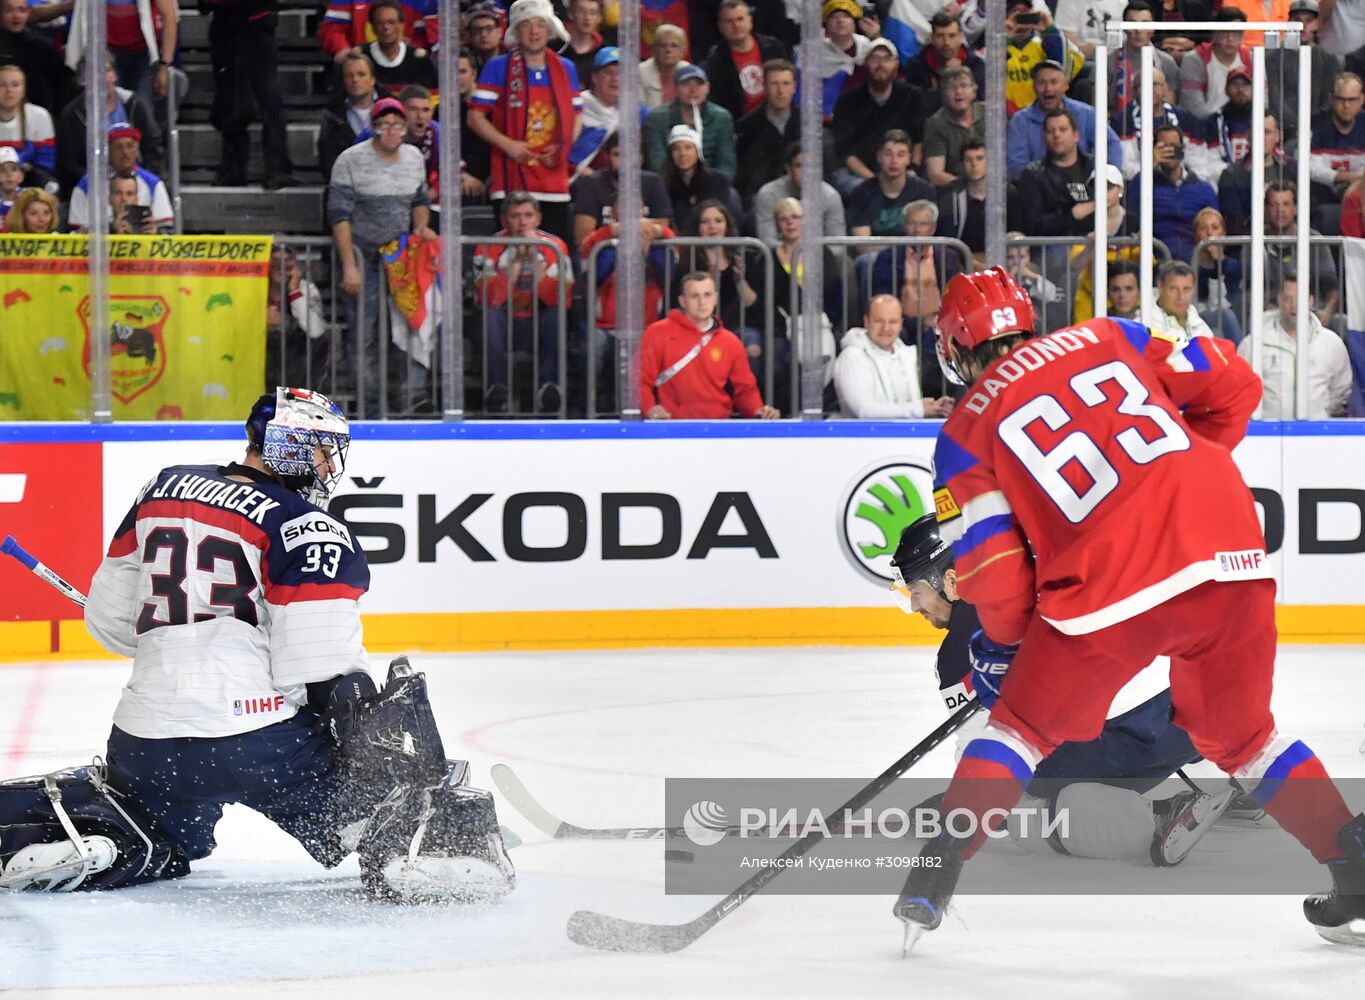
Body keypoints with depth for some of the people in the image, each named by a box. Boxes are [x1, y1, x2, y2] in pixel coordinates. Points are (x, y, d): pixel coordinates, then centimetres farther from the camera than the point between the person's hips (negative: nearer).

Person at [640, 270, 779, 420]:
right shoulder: (658, 333, 6)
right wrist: (649, 408, -15)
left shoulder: (731, 342, 15)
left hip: (719, 426, 3)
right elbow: (642, 379, 3)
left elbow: (745, 388, 19)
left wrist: (758, 411, 0)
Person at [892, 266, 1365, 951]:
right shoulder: (1106, 339, 20)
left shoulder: (965, 432, 12)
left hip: (1108, 587, -3)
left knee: (1024, 726, 18)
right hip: (1230, 550, 3)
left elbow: (992, 568, 5)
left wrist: (1001, 645, 23)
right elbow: (1233, 386, 17)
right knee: (1239, 736, 23)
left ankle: (935, 875, 10)